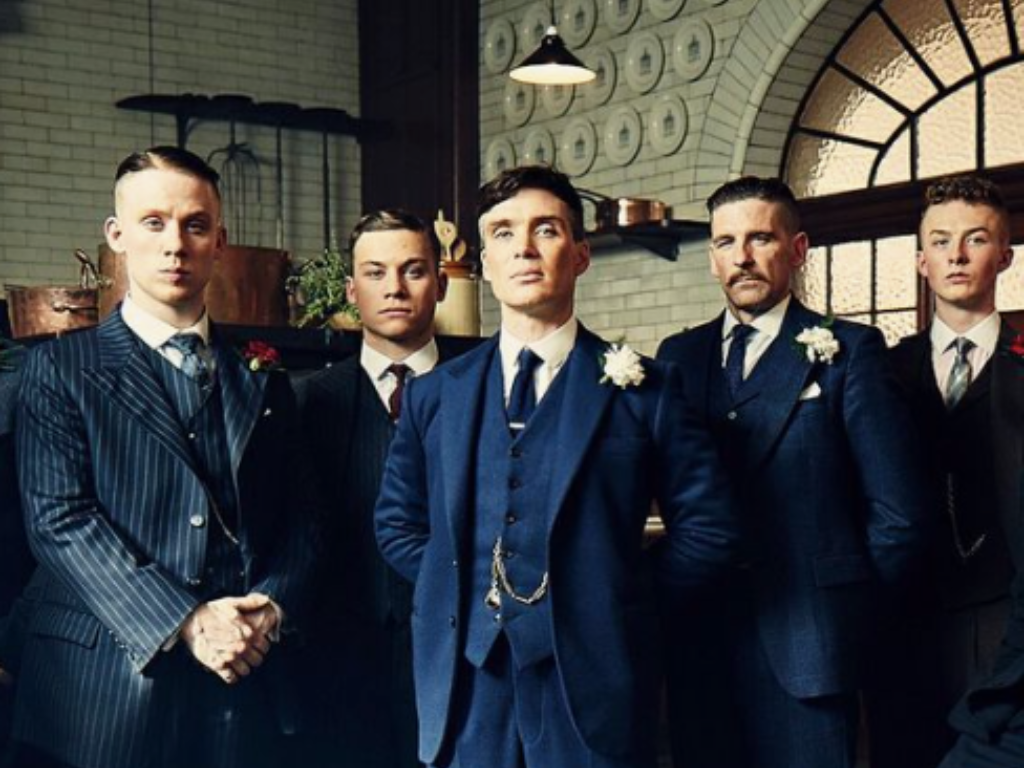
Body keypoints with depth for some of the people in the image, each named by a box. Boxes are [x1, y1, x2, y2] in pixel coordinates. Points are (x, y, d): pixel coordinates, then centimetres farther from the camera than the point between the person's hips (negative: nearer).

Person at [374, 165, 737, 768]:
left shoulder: (644, 390, 0)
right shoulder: (434, 395, 9)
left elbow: (707, 527, 2)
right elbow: (397, 523, 17)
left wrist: (618, 598, -3)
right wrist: (458, 589, 5)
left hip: (593, 692, -2)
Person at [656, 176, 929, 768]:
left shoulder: (847, 352, -2)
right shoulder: (680, 356, 10)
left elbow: (898, 516, -5)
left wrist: (847, 609, -1)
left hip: (805, 644, -3)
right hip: (699, 644, 4)